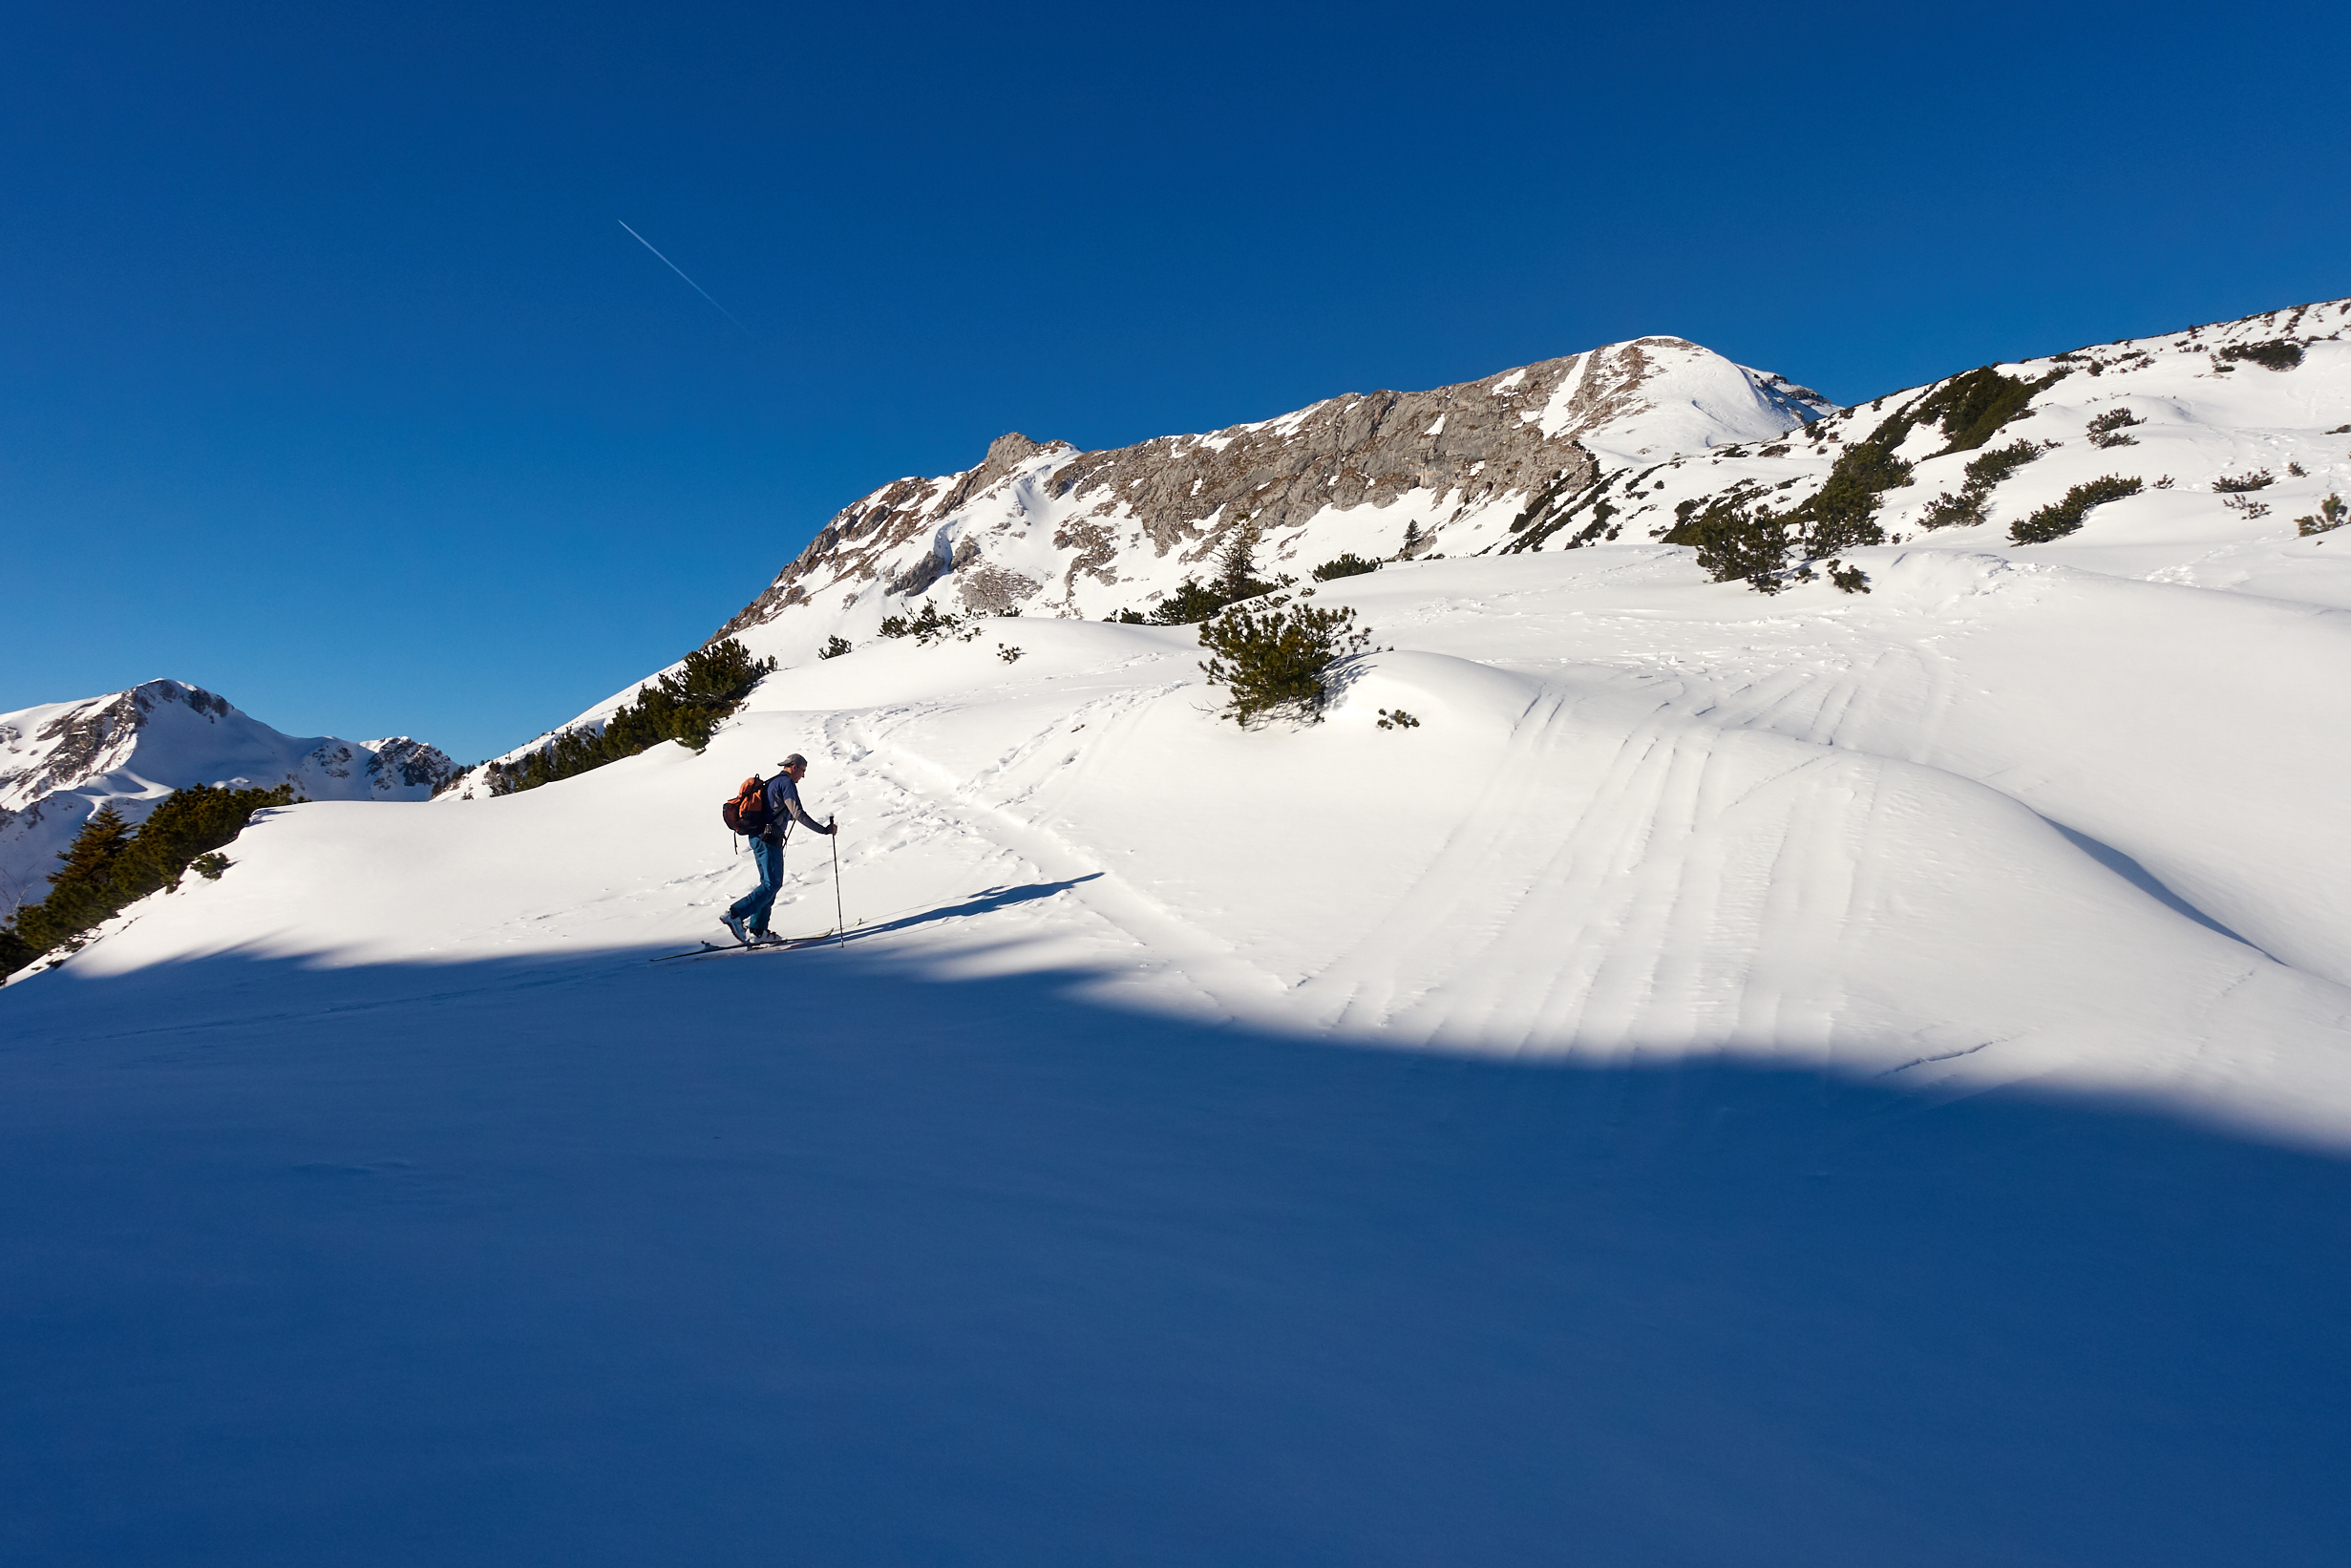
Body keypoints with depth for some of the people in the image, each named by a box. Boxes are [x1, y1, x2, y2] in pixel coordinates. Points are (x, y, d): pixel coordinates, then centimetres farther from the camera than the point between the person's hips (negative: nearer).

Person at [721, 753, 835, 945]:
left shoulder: (771, 783, 22)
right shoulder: (786, 782, -7)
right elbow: (798, 814, -16)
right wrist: (824, 829, -13)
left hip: (758, 838, 10)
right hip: (769, 839, -10)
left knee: (770, 883, 11)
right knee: (772, 884, -10)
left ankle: (757, 931, 8)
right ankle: (735, 915, -17)